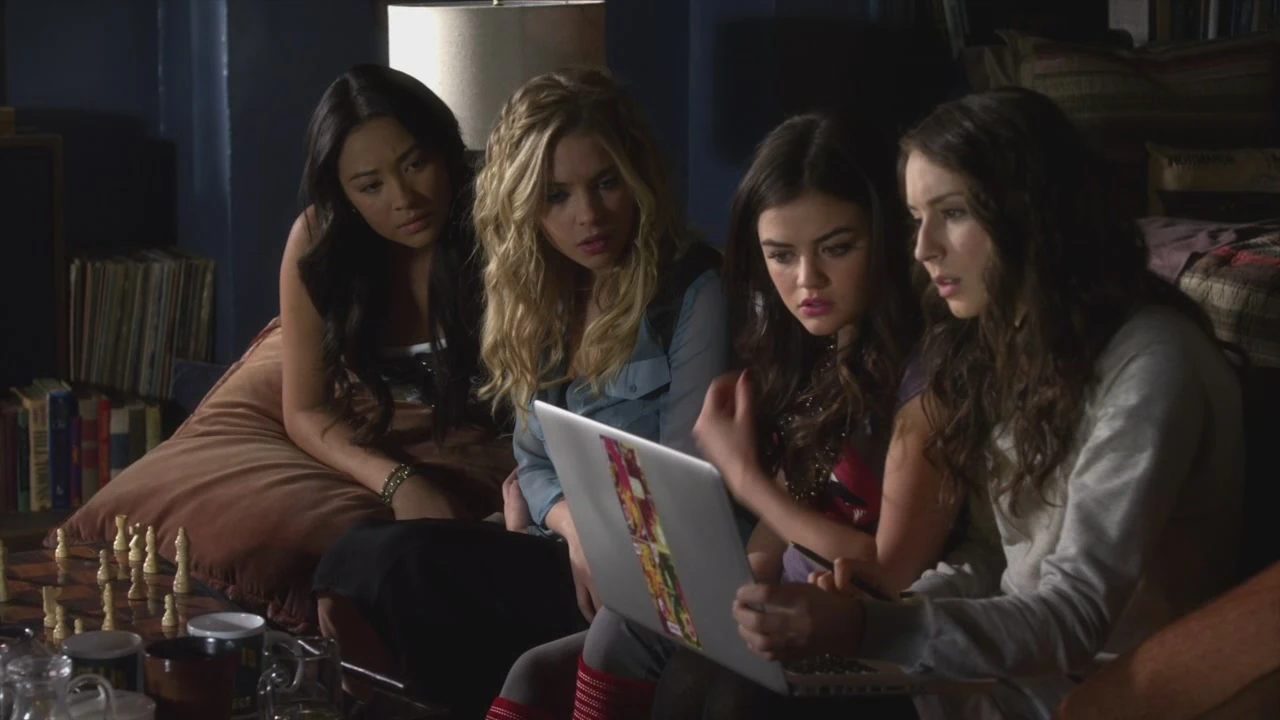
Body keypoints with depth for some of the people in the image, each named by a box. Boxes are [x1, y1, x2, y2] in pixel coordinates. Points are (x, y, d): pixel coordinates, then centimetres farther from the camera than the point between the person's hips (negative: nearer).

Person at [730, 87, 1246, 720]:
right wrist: (891, 603, -7)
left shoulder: (1151, 365, -20)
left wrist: (870, 631, -36)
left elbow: (1077, 618, -25)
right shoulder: (1004, 335, 7)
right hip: (1021, 661, 7)